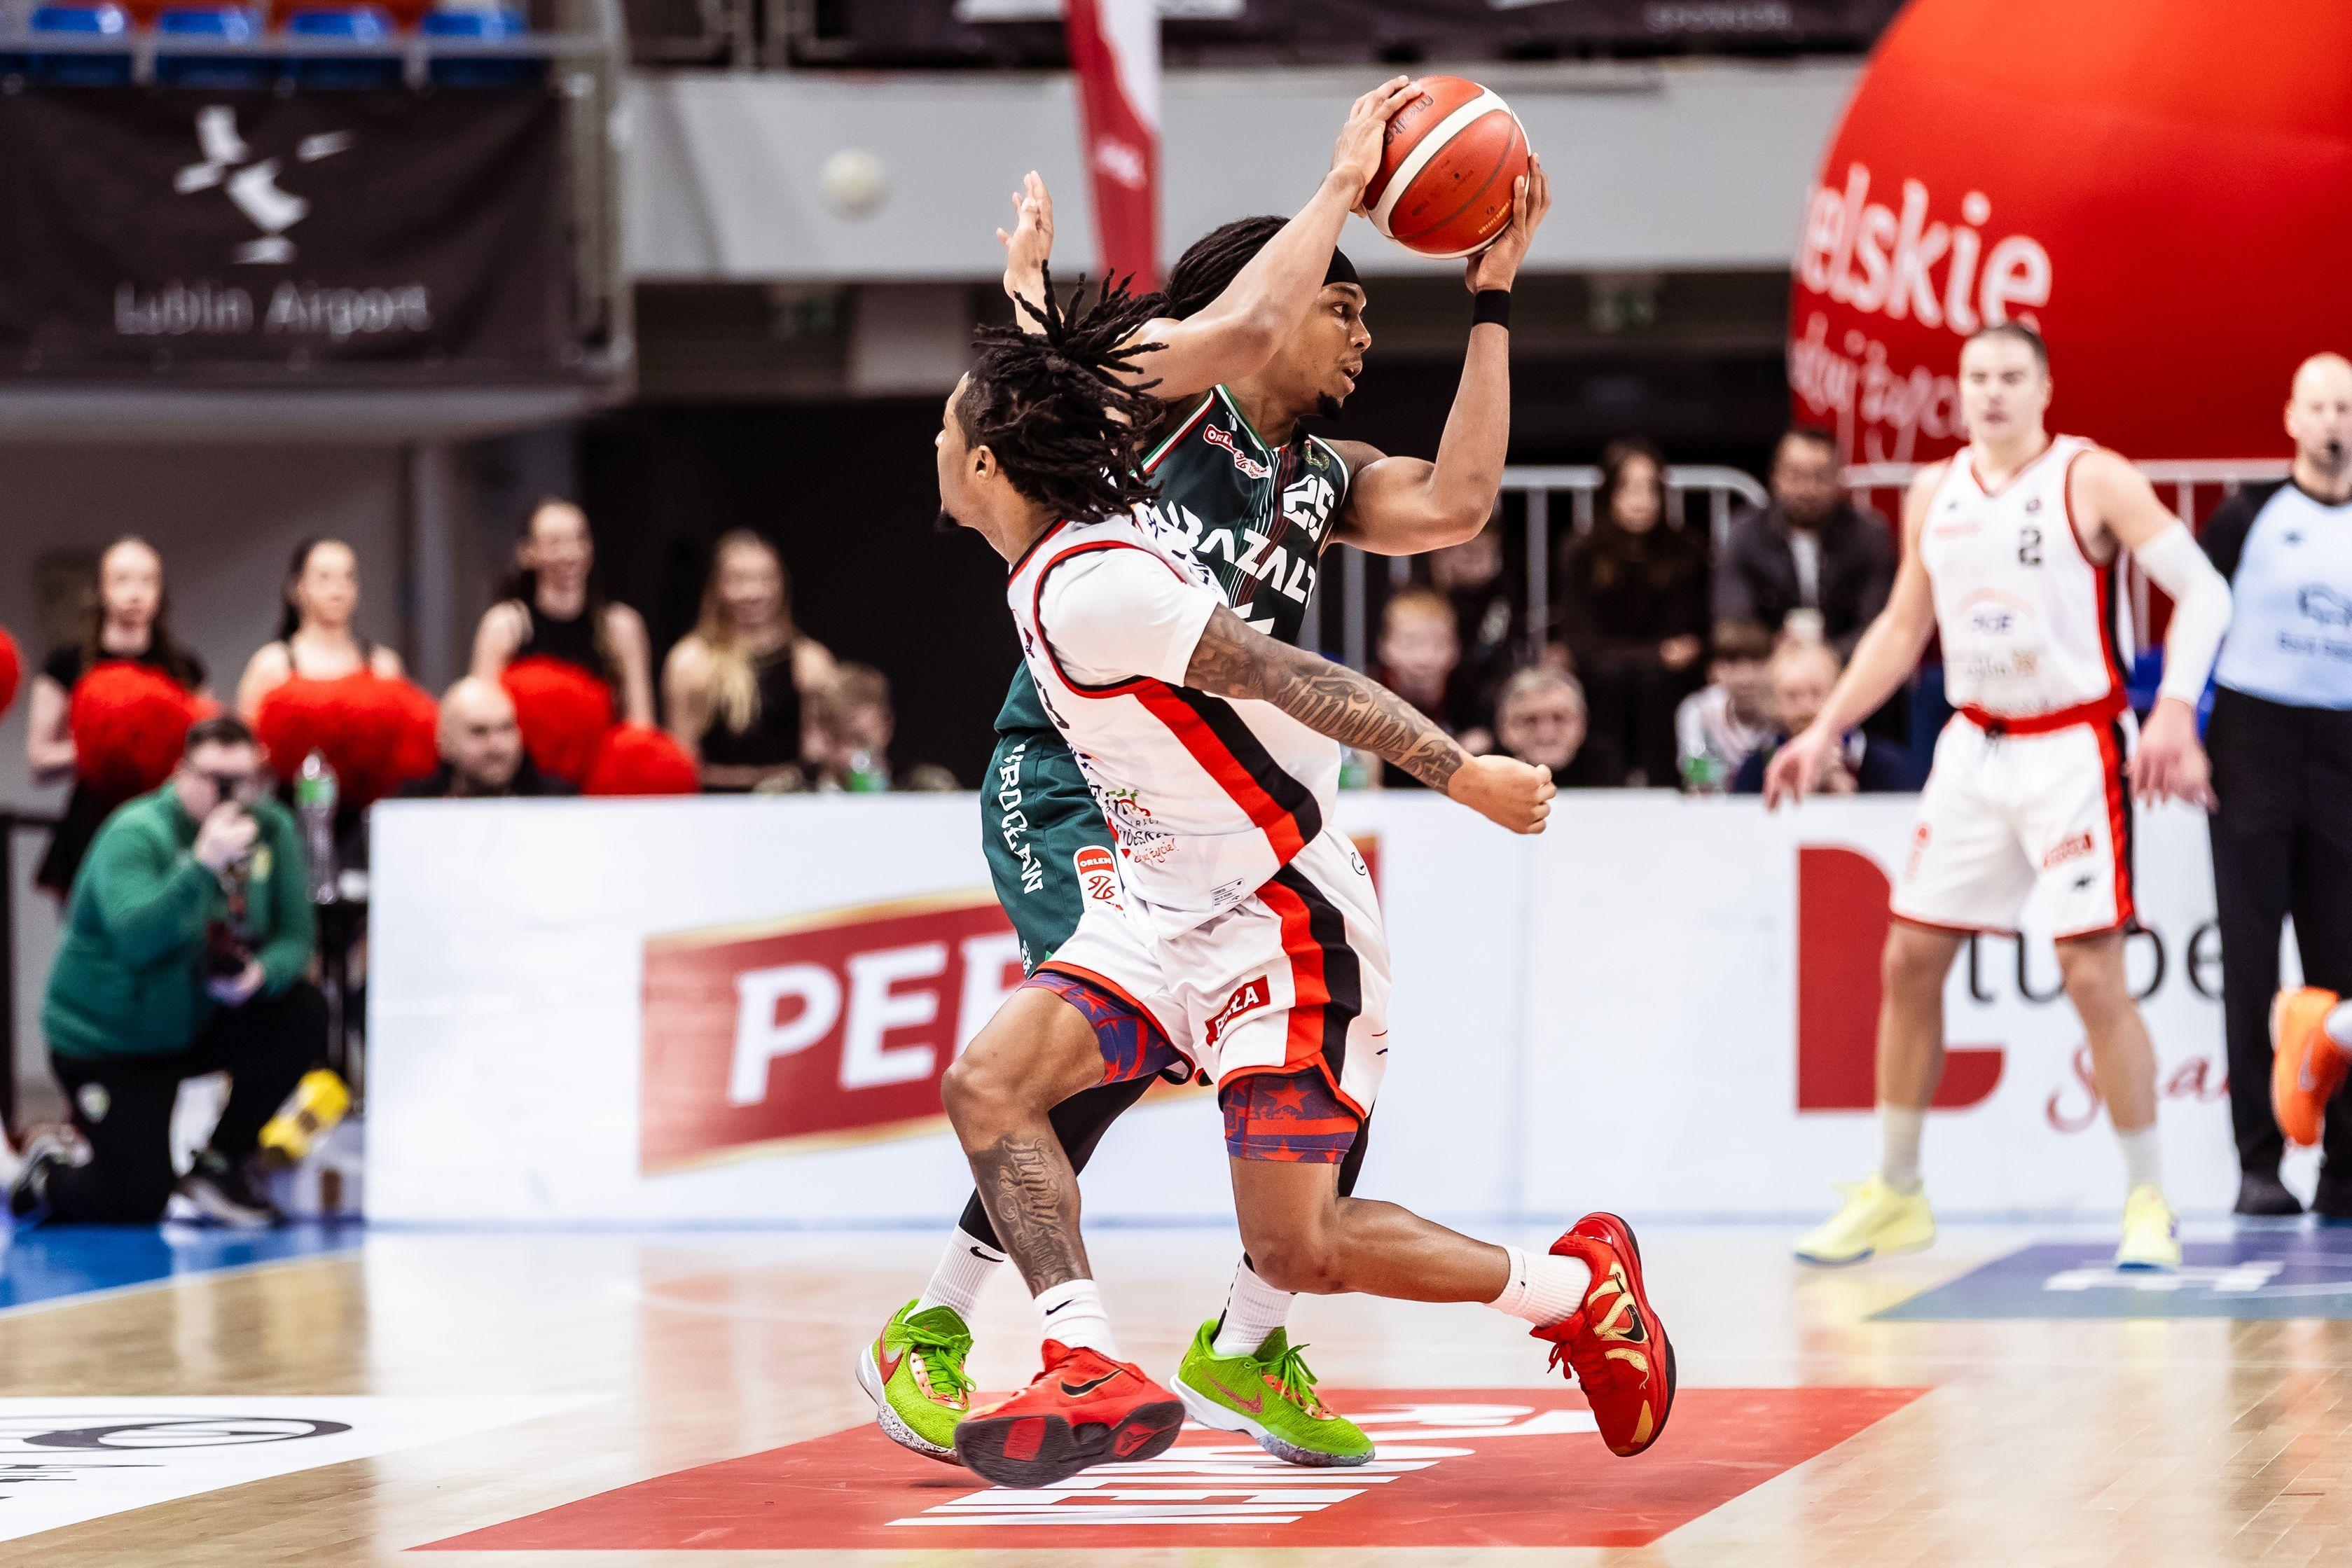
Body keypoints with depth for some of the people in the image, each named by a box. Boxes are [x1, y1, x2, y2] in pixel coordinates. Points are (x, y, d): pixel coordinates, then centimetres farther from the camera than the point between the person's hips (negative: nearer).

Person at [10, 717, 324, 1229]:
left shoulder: (273, 830, -5)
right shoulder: (135, 835, -22)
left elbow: (295, 937, -5)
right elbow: (135, 936, -38)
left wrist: (263, 972, -28)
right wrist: (203, 863, -45)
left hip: (203, 1023, 6)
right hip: (105, 1039, -6)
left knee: (304, 1012, -19)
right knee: (135, 1202, -15)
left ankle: (219, 1166, -1)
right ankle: (50, 1175, 22)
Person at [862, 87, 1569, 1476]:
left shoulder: (1323, 478, 18)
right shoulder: (1152, 386, 0)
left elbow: (1454, 505, 0)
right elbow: (1237, 327, -23)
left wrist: (1493, 296, 2)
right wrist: (1343, 185, -12)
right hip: (1073, 782, -7)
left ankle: (1245, 1348, 19)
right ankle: (931, 1335, -15)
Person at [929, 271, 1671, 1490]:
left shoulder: (1088, 590, -22)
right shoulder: (1059, 567, 6)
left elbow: (1290, 677, -22)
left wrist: (1460, 774, -21)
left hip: (1278, 924, -9)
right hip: (1165, 914, 9)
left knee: (1296, 1249, -9)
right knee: (986, 1084, -10)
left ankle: (1577, 1285, 11)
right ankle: (1092, 1374, -16)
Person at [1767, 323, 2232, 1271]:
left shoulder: (2092, 481, -10)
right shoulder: (1935, 494, 8)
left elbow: (2202, 590, -15)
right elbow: (1903, 628, 19)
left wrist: (2175, 709, -28)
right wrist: (1827, 729, 11)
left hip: (2074, 750, -6)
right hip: (1975, 747, 6)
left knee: (2092, 973, -12)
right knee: (1910, 959, 6)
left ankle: (2148, 1201, -2)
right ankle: (1895, 1194, 18)